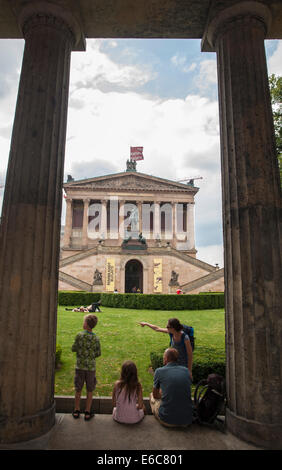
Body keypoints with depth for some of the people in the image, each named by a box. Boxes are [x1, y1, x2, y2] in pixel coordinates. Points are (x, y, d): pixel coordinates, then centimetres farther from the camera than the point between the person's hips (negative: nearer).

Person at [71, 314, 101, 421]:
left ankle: (76, 411, 26)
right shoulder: (96, 338, -7)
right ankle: (87, 413, 18)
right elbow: (98, 353, -1)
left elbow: (73, 349, -5)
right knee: (89, 391, 12)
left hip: (80, 366, 0)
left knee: (78, 390, 15)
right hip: (91, 367, 0)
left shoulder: (79, 335, -12)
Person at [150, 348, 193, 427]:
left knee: (151, 395, 22)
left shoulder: (159, 371, -6)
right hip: (187, 421, 3)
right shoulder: (186, 371, 3)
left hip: (167, 421, -3)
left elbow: (156, 395, 8)